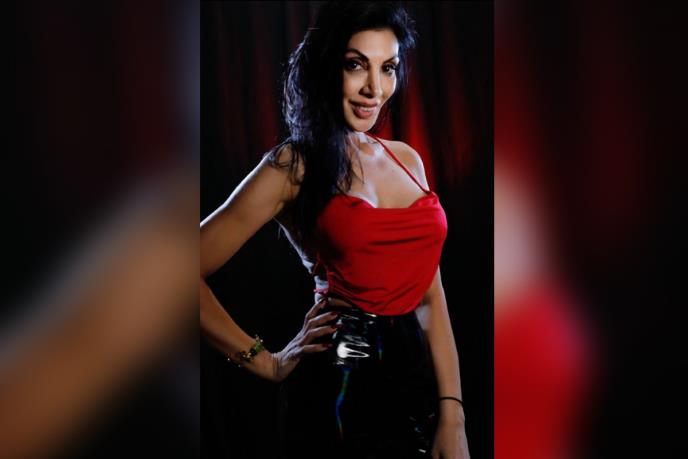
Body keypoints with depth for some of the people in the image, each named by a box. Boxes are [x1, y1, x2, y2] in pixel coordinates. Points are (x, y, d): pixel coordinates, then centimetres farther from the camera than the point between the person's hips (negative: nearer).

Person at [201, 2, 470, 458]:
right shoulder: (294, 165, -8)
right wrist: (269, 363, -7)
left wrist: (453, 415, -1)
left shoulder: (407, 158, 8)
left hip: (417, 374, 6)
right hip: (340, 387, -5)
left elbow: (430, 294, 6)